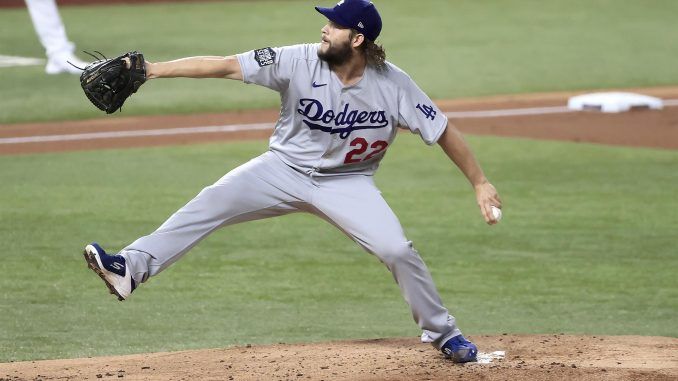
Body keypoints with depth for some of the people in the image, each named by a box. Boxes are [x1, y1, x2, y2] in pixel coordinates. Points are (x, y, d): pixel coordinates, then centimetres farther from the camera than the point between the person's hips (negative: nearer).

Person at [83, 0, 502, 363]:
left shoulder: (393, 85, -19)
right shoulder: (299, 62, -19)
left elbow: (444, 131, -10)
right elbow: (225, 65, -23)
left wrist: (480, 182, -13)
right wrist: (153, 69, -29)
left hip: (347, 183, -1)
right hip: (285, 169, 1)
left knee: (399, 251, -14)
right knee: (213, 202, -18)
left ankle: (442, 333, 9)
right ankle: (132, 267, -24)